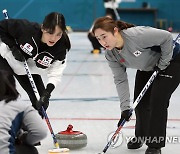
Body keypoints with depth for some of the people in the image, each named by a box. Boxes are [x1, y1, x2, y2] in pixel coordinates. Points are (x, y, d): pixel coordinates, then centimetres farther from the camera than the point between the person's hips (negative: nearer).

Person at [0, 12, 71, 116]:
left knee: (40, 100, 4)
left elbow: (55, 74, -25)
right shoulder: (27, 29, -36)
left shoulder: (60, 49, -28)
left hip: (28, 71, 4)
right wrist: (13, 47, -29)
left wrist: (47, 92, -41)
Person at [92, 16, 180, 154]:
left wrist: (163, 62, -22)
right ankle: (141, 136, 32)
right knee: (140, 101, 6)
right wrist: (125, 107, -21)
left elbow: (167, 37, -31)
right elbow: (120, 80, -14)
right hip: (147, 68, 7)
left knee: (157, 101, -15)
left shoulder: (137, 35, -40)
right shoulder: (111, 55, -17)